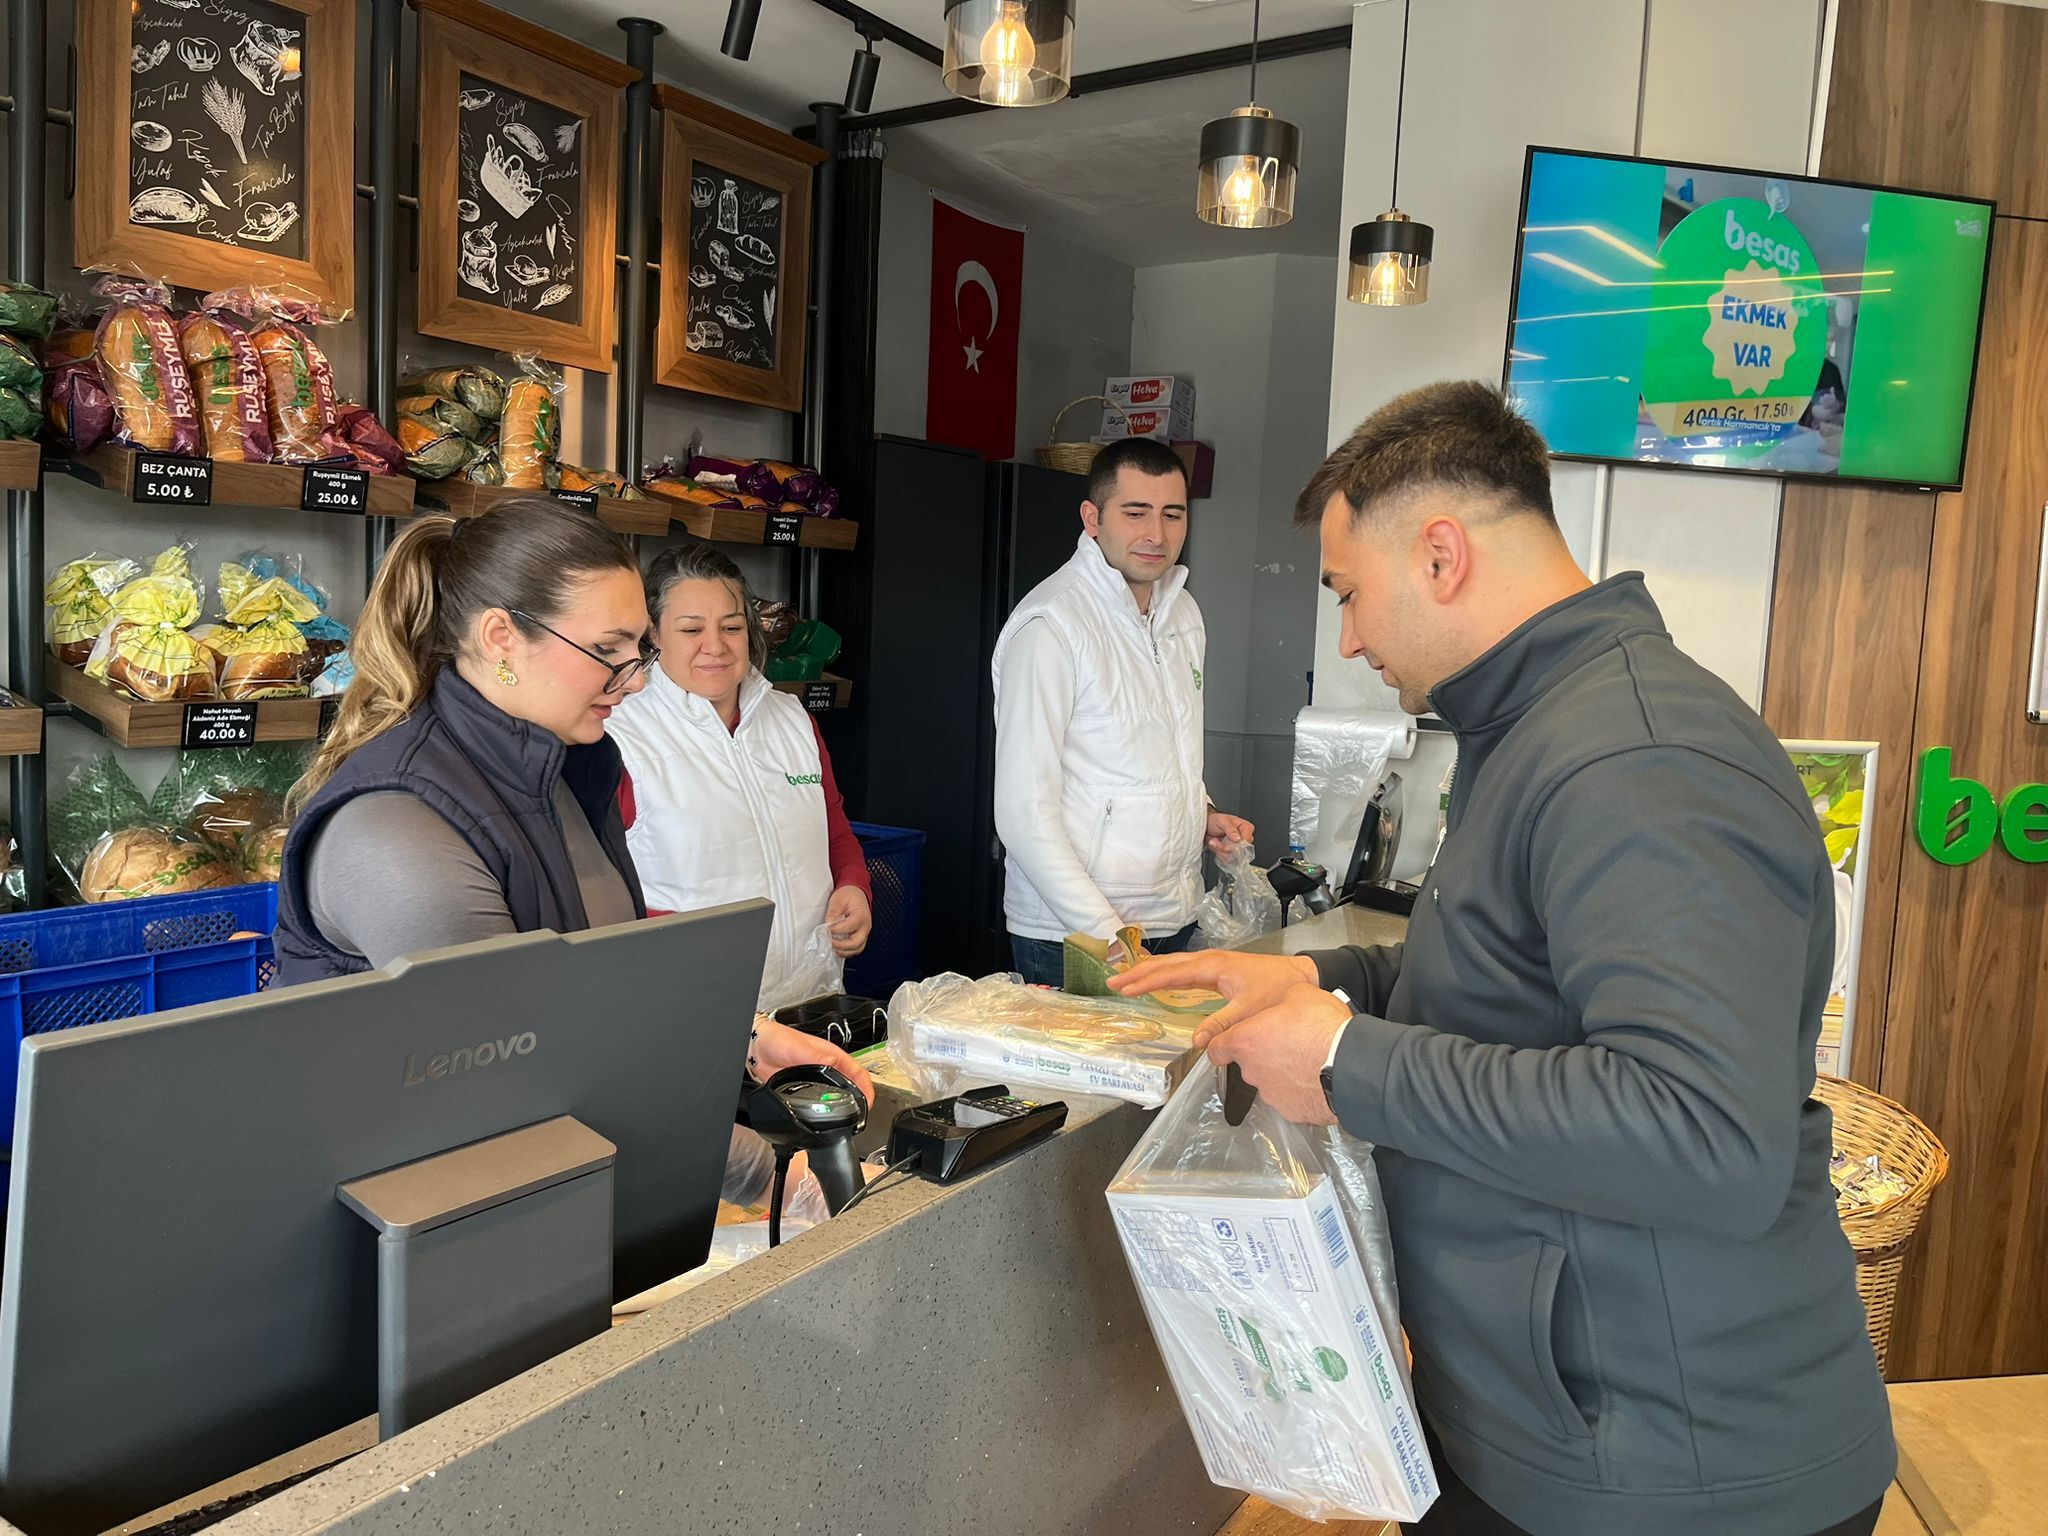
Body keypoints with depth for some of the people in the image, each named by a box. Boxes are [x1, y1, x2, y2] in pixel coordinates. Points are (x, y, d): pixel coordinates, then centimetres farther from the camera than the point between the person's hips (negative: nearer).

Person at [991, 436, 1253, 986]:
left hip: (1176, 921, 7)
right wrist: (1107, 935, -22)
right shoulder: (1050, 625, -16)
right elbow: (1024, 813, -19)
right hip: (1072, 939, -7)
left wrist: (1202, 814, 5)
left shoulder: (1182, 612, 9)